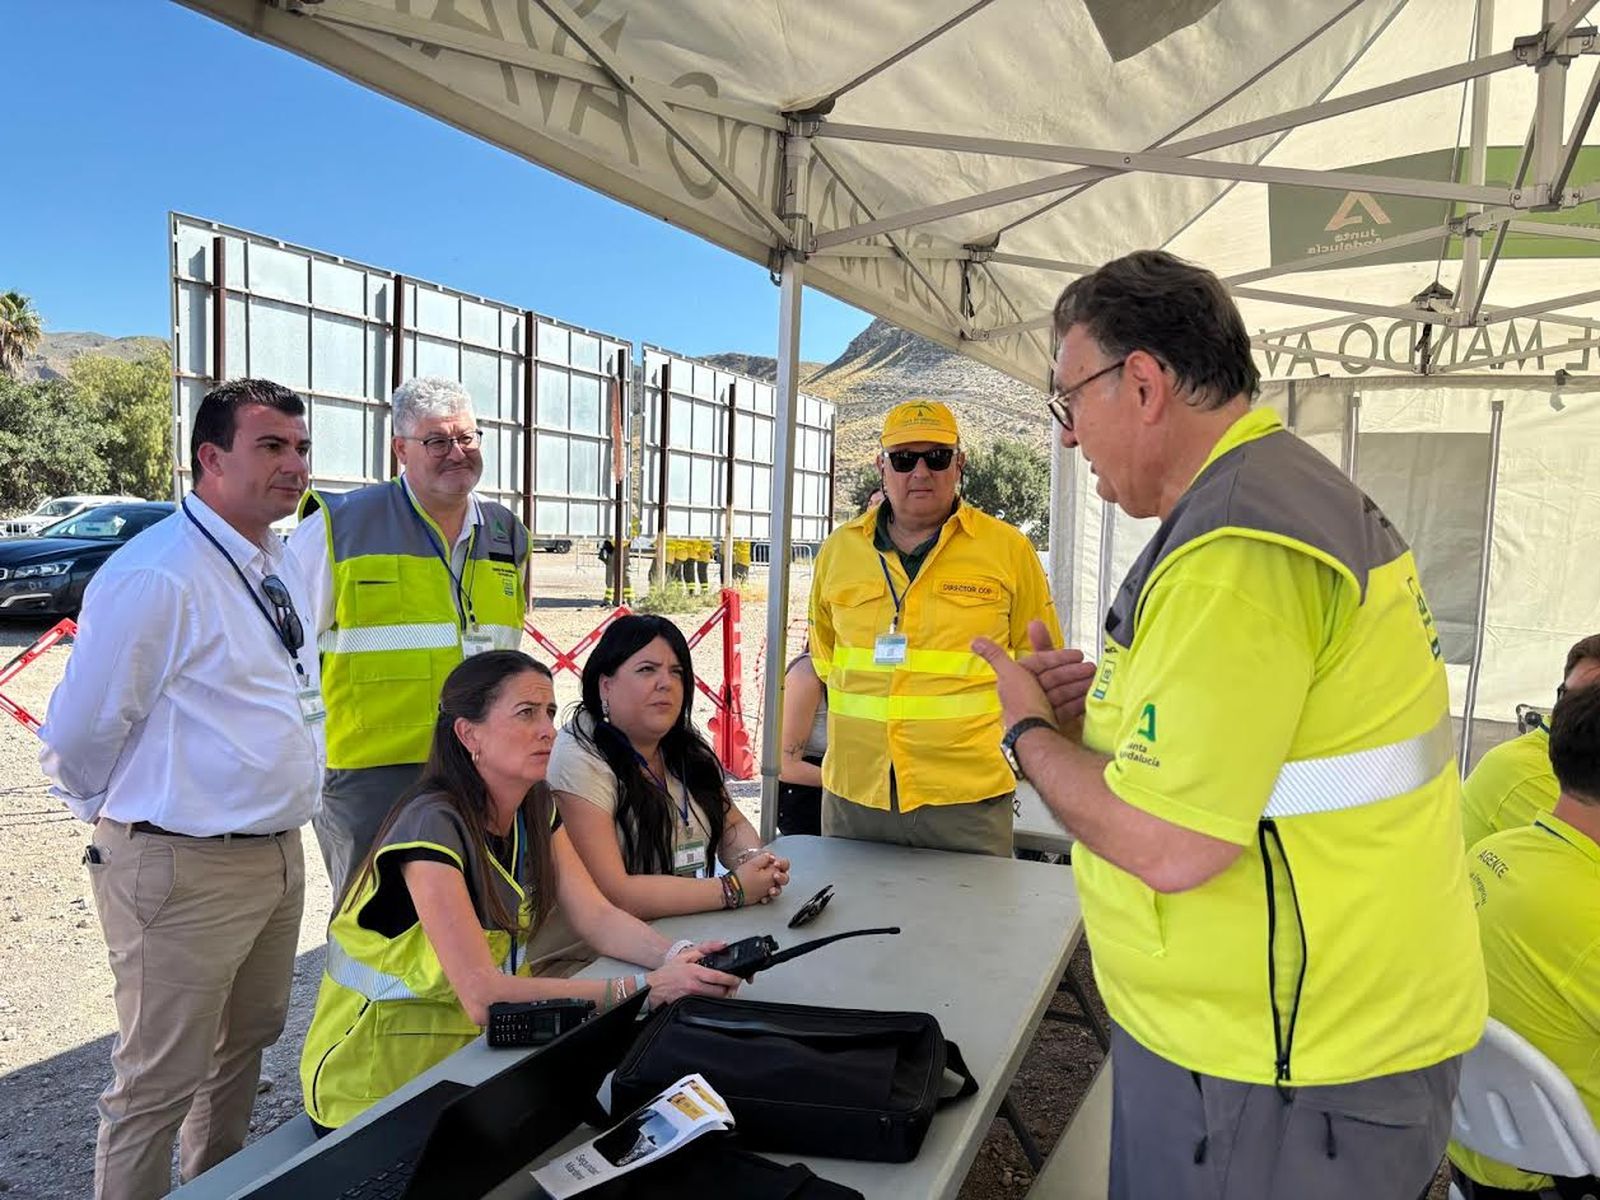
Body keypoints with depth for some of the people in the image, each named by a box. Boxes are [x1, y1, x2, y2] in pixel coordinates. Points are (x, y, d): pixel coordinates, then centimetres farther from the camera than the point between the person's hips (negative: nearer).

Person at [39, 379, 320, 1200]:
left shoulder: (282, 565, 7)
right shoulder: (155, 575, -20)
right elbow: (78, 736, -15)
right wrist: (133, 823, 1)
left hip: (279, 855, 9)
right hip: (185, 869, -8)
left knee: (245, 1044, 24)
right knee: (160, 1082, 6)